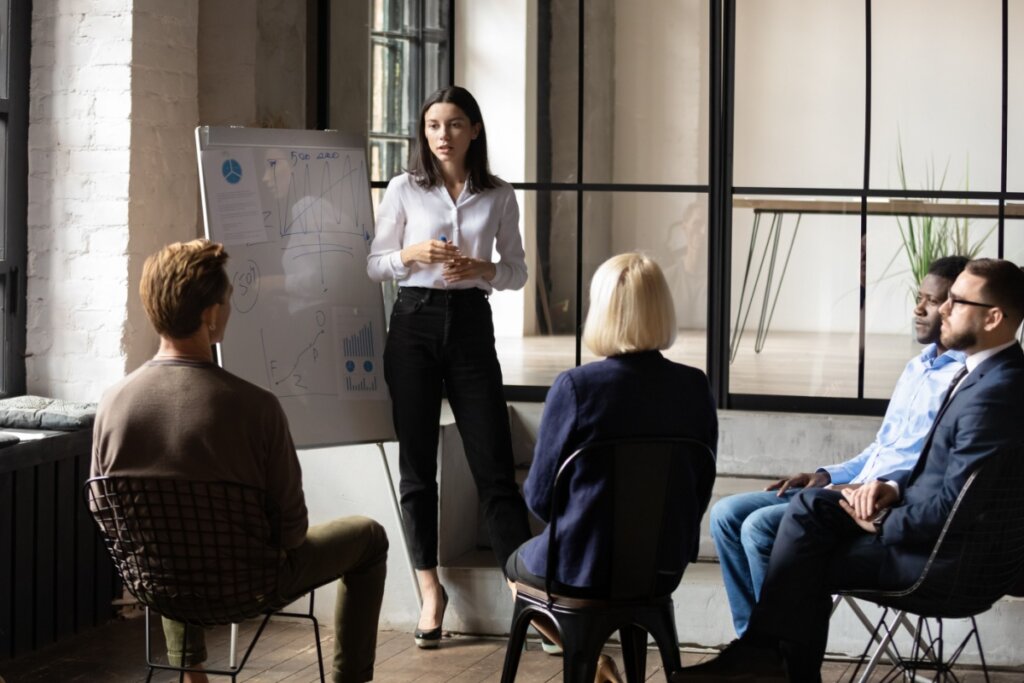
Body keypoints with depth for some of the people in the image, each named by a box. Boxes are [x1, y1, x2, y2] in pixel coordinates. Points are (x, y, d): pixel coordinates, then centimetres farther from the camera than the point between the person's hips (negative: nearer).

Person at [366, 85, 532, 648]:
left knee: (494, 464, -4)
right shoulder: (404, 190, 3)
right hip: (414, 323, 0)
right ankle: (429, 587, 13)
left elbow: (517, 272, 9)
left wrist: (481, 270, -11)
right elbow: (373, 265, 7)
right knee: (417, 462, 4)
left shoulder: (499, 197, 4)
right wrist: (411, 254, -13)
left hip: (471, 323, 0)